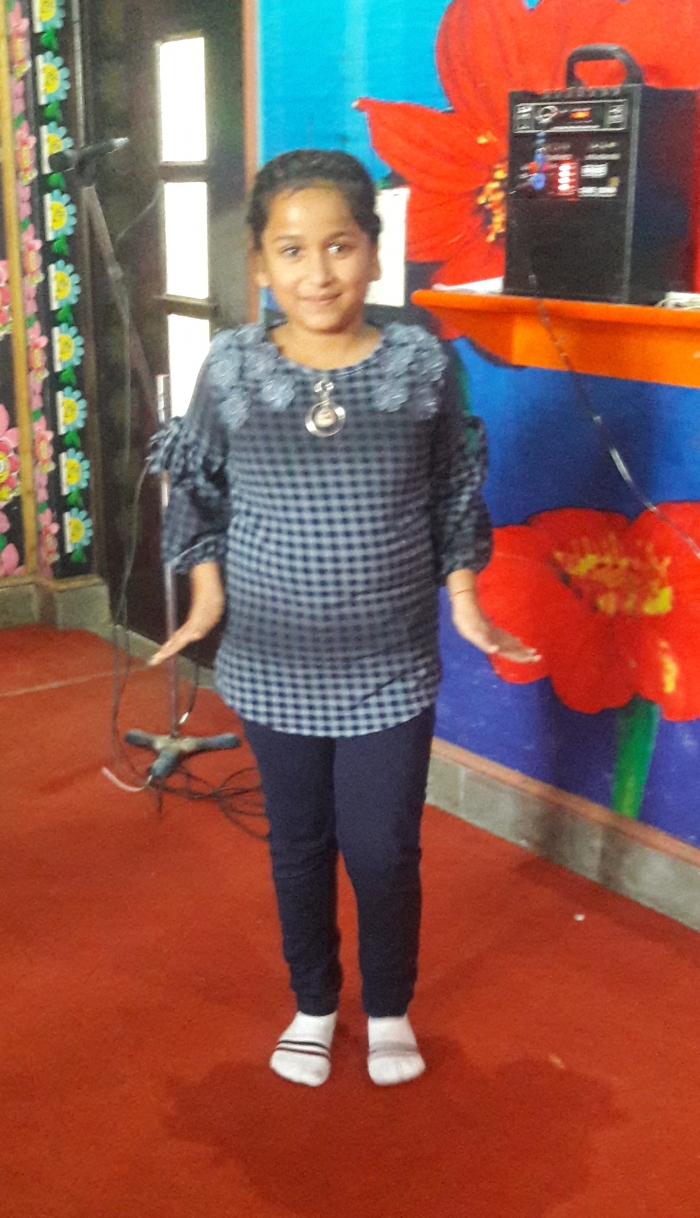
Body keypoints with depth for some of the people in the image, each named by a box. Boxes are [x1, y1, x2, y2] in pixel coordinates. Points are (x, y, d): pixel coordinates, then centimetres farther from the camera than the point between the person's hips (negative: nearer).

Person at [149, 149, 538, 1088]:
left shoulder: (423, 364, -8)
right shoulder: (231, 368, -7)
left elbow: (456, 501, 3)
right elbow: (198, 495, 4)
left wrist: (464, 602, -3)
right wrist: (207, 595, -4)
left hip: (391, 669, -1)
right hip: (272, 668, 1)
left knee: (384, 850, 9)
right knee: (298, 846, 17)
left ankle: (390, 1008, 36)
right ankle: (313, 1005, 40)